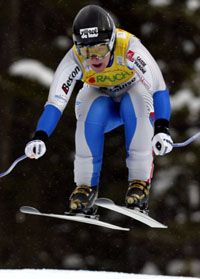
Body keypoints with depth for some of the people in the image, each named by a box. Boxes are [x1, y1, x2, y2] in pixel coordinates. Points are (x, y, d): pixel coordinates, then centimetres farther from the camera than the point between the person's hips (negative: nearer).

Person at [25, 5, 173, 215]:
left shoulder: (130, 49, -35)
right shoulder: (75, 59, -29)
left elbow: (159, 89, -40)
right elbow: (56, 100, -34)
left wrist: (162, 130, -54)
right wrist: (40, 138, -49)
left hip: (134, 95, -1)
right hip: (101, 99, 1)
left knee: (134, 102, -35)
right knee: (93, 110, -33)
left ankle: (141, 180, -23)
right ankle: (86, 185, -20)